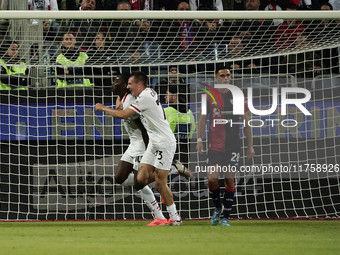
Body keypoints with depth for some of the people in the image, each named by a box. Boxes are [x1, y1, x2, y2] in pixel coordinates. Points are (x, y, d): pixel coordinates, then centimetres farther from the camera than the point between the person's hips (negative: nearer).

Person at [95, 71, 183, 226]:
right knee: (141, 179, 0)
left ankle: (175, 218, -2)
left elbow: (123, 115, -19)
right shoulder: (150, 92, 11)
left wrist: (103, 108, -6)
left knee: (160, 183, -9)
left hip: (164, 142, -9)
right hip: (153, 143, 9)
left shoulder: (145, 97, -17)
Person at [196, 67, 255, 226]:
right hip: (214, 145, 0)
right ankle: (218, 208, 18)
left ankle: (226, 217, 7)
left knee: (229, 180, -1)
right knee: (212, 179, -9)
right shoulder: (209, 96, 3)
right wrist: (199, 139, 0)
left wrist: (250, 145, 5)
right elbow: (203, 119, 10)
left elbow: (246, 121, 7)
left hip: (233, 145, 0)